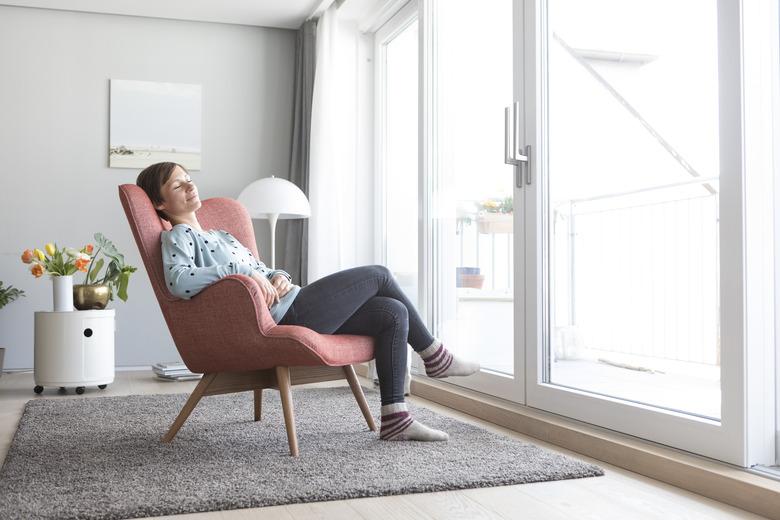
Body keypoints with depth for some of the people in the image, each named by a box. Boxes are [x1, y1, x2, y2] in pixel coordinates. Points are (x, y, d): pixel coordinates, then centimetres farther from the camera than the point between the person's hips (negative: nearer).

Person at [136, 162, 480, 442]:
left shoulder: (219, 236, 29)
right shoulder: (177, 237, 2)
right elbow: (179, 281, -21)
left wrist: (279, 276, 2)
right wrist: (241, 272, -22)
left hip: (292, 305, 9)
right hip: (284, 314, -9)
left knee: (393, 313, -1)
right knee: (378, 274, -4)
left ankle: (395, 419, -2)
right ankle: (434, 355, 13)